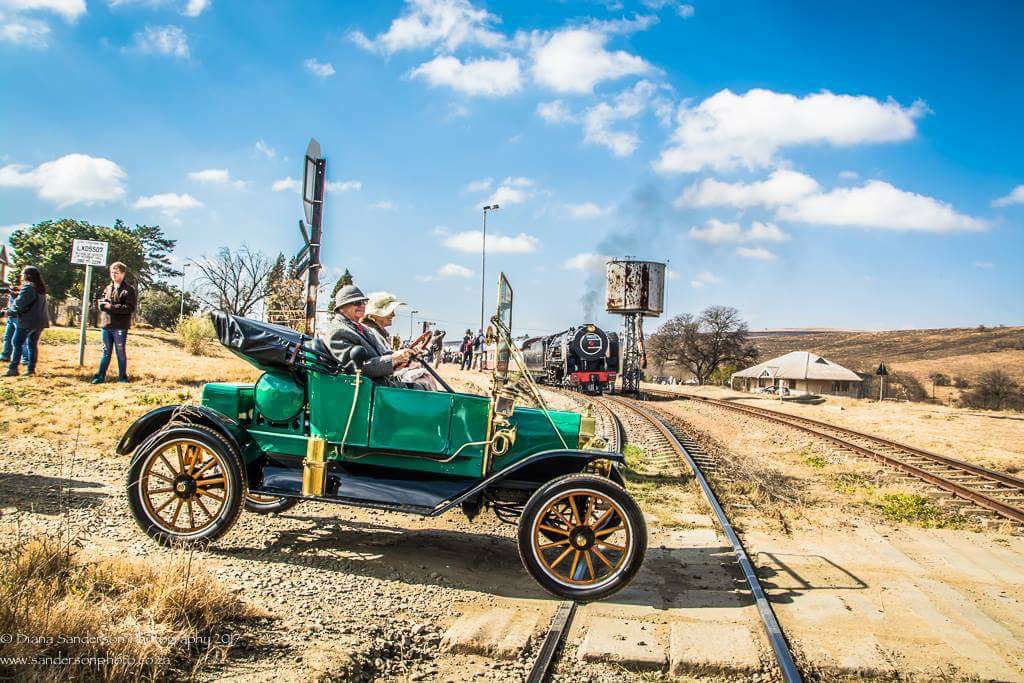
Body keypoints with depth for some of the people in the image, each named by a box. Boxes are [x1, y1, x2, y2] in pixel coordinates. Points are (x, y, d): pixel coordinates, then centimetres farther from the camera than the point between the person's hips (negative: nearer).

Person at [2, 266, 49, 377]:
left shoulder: (28, 287, -12)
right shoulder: (41, 289, 14)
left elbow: (19, 304, -15)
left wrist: (8, 312, 1)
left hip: (27, 321, -8)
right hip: (39, 321, 8)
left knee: (17, 343, -1)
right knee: (33, 345, 10)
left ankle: (13, 368, -3)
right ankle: (31, 368, 11)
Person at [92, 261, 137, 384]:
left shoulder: (129, 289, -3)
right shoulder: (108, 288, 16)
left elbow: (130, 308, -13)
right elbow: (101, 304, 13)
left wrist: (111, 306, -15)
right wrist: (105, 304, -11)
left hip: (120, 326, -5)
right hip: (106, 325, 5)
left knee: (121, 352, 3)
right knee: (106, 352, 11)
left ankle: (122, 376, 13)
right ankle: (100, 376, 15)